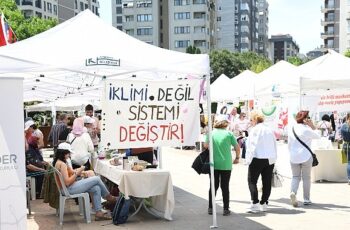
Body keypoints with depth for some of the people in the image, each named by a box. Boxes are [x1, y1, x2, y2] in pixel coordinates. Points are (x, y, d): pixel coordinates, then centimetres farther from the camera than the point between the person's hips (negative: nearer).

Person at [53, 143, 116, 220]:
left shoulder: (58, 162, 10)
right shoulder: (62, 164, -21)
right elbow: (67, 182, -25)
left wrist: (77, 172, 2)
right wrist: (76, 173, -16)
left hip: (70, 187, 10)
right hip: (69, 189, -10)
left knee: (96, 189, 3)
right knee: (97, 179, -8)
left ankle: (98, 213, 1)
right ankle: (109, 197, 14)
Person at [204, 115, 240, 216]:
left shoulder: (211, 133, 0)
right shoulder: (229, 133, -3)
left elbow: (205, 145, -10)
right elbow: (237, 147, -3)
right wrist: (237, 158, 13)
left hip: (213, 164, 1)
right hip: (226, 165, -1)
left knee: (213, 186, 12)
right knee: (225, 187, 7)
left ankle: (210, 208, 14)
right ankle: (226, 209, 8)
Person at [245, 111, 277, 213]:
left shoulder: (255, 130, -8)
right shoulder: (269, 130, 12)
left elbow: (252, 146, -13)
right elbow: (275, 145, 14)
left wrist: (249, 159, -10)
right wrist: (274, 158, 17)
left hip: (258, 159, -7)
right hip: (270, 159, 7)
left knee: (252, 181, 0)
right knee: (267, 182, 9)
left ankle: (255, 203, -7)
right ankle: (264, 203, 14)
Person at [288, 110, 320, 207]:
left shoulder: (292, 129, 5)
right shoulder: (307, 130, -12)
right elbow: (318, 136, 2)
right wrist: (312, 126, 2)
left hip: (294, 157, 4)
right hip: (306, 157, -4)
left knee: (295, 176, 12)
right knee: (306, 178, 8)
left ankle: (293, 192, -15)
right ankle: (306, 199, 12)